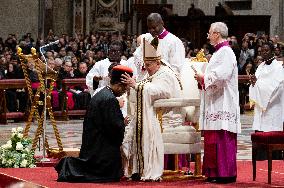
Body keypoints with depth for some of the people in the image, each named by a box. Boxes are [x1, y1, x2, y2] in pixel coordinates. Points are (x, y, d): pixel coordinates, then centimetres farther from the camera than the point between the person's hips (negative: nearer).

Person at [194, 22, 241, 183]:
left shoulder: (226, 52, -12)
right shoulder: (219, 52, 19)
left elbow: (221, 76, -22)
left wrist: (204, 78, -10)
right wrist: (204, 79, 9)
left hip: (223, 104, -10)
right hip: (215, 104, 10)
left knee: (222, 138, -9)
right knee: (213, 139, 9)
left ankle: (226, 173, -7)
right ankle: (215, 172, 12)